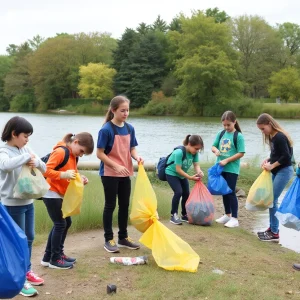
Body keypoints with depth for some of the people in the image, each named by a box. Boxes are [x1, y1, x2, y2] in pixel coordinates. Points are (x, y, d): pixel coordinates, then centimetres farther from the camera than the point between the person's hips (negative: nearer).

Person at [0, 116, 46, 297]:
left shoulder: (26, 149, 6)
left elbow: (44, 168, 7)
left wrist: (36, 162, -15)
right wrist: (26, 157, -27)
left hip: (28, 202, 7)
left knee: (29, 237, 17)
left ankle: (27, 271, 34)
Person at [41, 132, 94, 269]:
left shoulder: (73, 155, 9)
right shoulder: (60, 152, -20)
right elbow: (46, 170, -25)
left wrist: (79, 178, -2)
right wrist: (63, 174, -35)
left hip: (61, 195, 10)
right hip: (52, 194, -10)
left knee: (66, 223, 13)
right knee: (60, 224, -4)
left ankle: (48, 256, 23)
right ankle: (55, 260, 8)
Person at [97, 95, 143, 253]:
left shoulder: (130, 128, 2)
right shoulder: (106, 129, -16)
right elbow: (100, 153, -16)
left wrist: (137, 157, -12)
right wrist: (116, 166, -22)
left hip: (125, 173, 6)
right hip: (109, 174, -6)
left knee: (125, 205, 13)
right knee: (110, 205, 3)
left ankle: (123, 237, 26)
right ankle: (109, 239, 14)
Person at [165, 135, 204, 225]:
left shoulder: (194, 153, -13)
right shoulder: (179, 152, -33)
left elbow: (196, 165, -13)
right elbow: (178, 169, -31)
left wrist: (199, 172, -36)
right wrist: (190, 177, -32)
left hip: (182, 175, 7)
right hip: (172, 173, -7)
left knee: (186, 194, 5)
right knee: (178, 192, -21)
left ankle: (184, 215, 21)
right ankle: (173, 215, -11)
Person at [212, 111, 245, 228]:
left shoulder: (238, 136, -10)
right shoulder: (221, 133, 6)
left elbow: (241, 153, -13)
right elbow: (213, 146, 12)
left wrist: (226, 160, -17)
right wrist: (216, 150, -11)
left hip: (232, 169, -6)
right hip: (221, 168, 6)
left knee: (231, 192, -4)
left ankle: (234, 218, 4)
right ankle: (227, 215, 27)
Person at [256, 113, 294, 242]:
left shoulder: (280, 137, -19)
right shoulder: (271, 137, 9)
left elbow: (286, 156, -22)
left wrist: (271, 166, -16)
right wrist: (268, 160, 2)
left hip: (284, 171, -9)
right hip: (276, 171, 9)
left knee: (272, 200, -9)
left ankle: (275, 233, -3)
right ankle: (272, 228, 20)